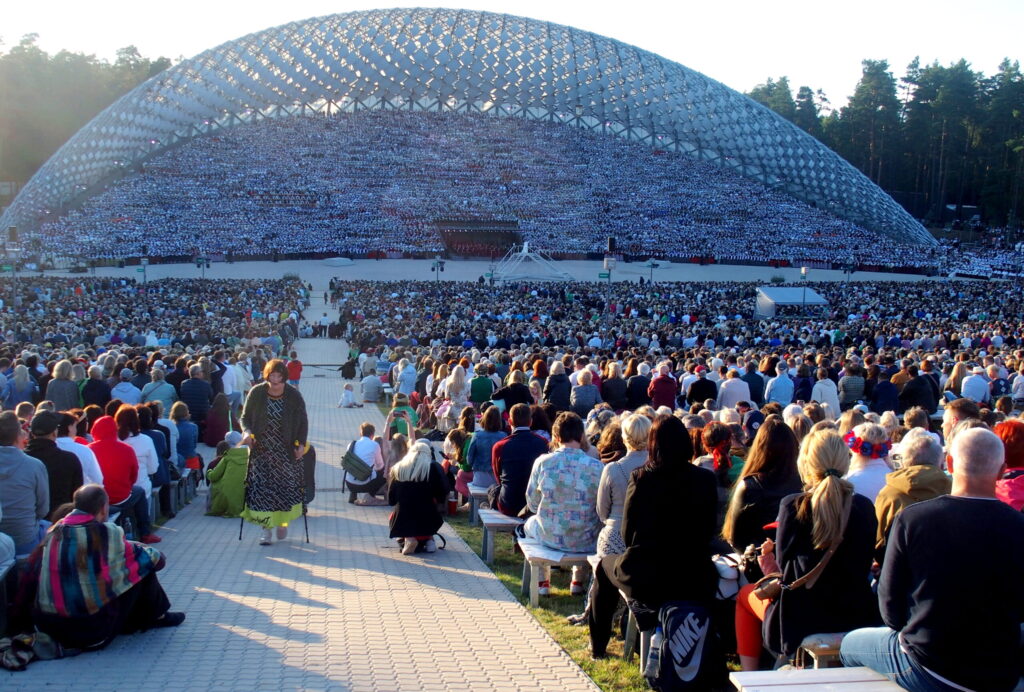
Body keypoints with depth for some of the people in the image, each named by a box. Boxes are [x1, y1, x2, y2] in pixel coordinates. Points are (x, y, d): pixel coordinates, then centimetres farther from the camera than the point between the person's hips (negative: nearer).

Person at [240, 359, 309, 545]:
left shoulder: (294, 396, -5)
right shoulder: (256, 393, -4)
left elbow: (303, 422, 2)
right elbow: (245, 417, 6)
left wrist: (301, 444, -9)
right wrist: (247, 432, -14)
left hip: (287, 451, 0)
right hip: (261, 451, 0)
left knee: (286, 486, -2)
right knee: (261, 488, -5)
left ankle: (283, 522, 21)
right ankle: (265, 528, 5)